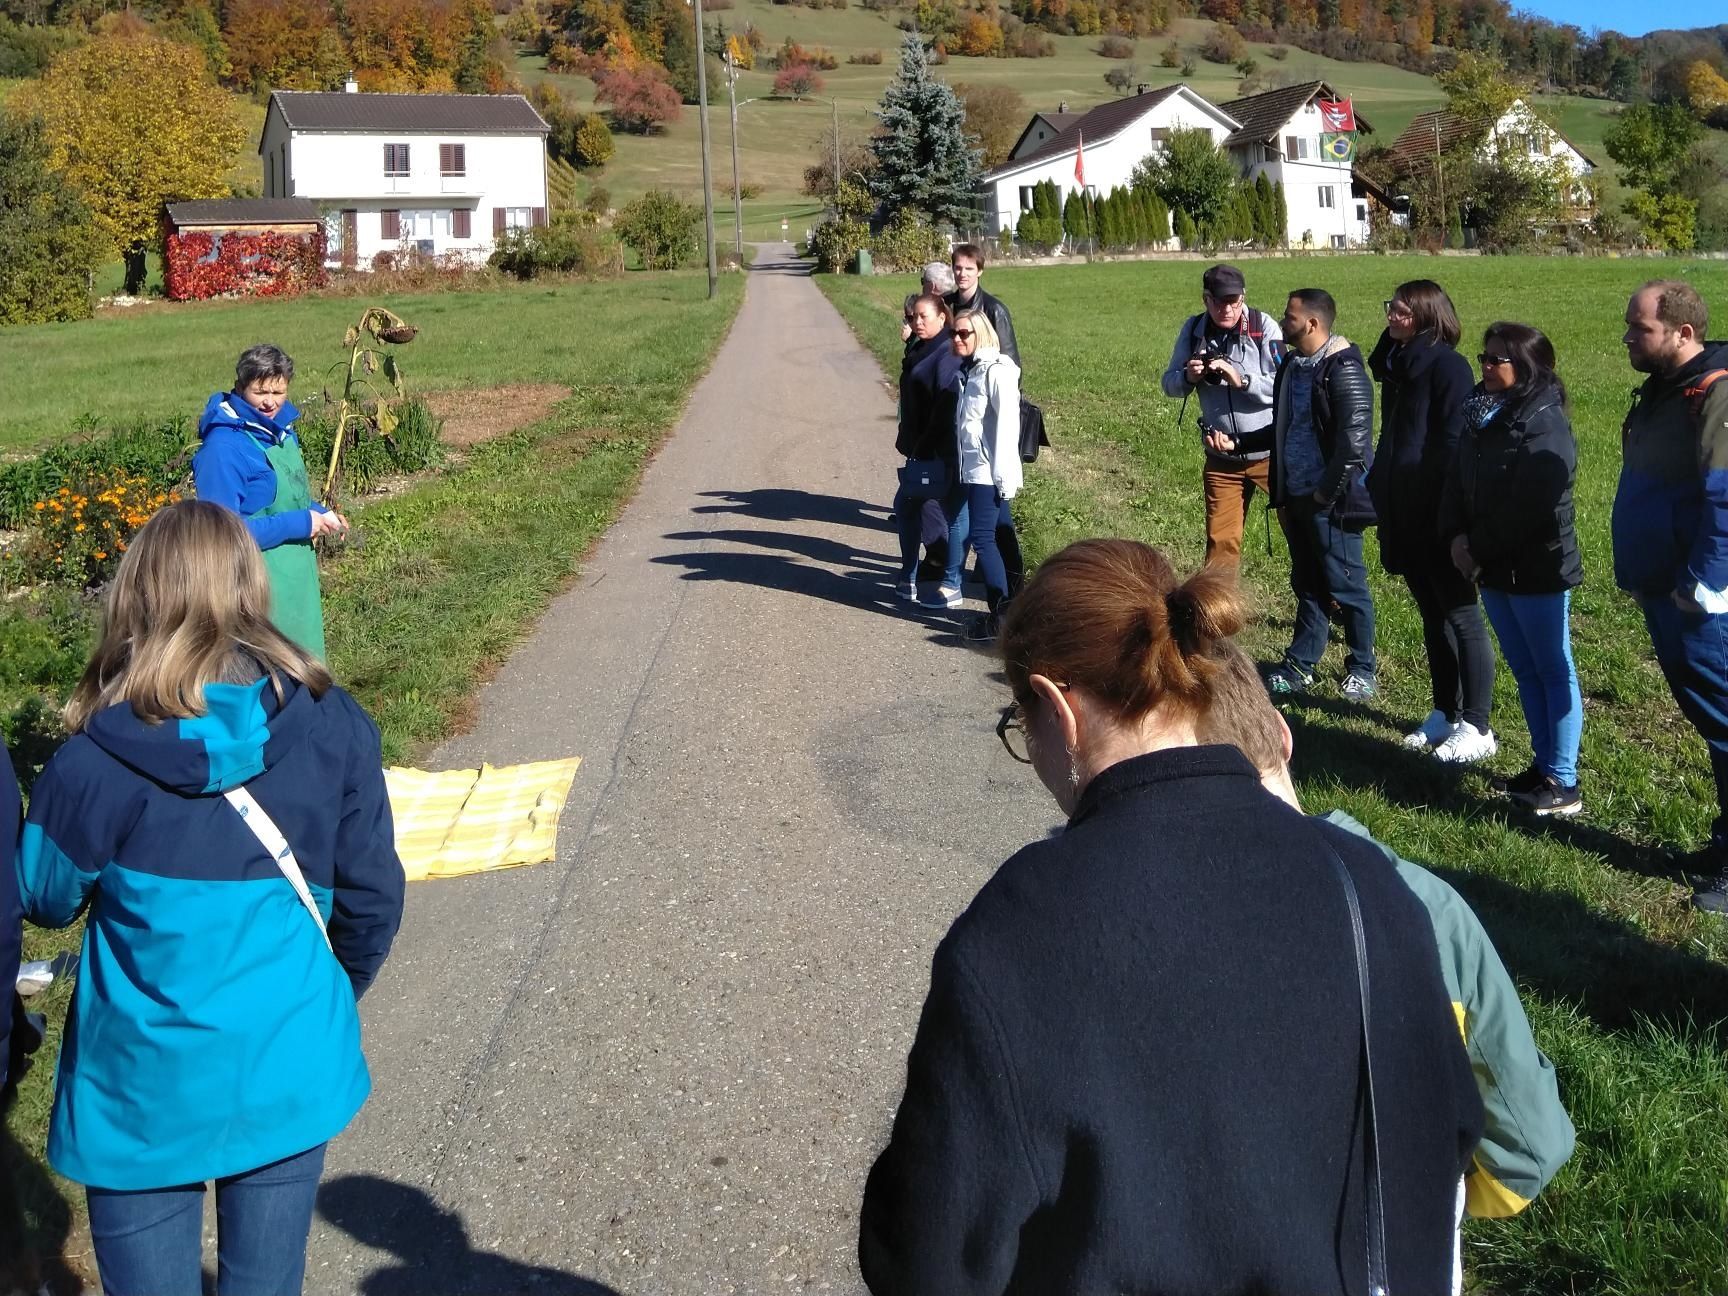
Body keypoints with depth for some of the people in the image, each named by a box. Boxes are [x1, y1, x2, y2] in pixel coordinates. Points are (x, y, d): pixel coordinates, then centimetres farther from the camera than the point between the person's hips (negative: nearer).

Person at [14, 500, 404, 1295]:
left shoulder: (95, 759, -18)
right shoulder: (332, 728, -12)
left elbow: (44, 901, 0)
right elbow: (371, 896, -3)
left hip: (145, 1088, -1)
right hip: (289, 1070, 2)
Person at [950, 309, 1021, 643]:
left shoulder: (996, 371, -12)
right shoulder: (969, 371, 14)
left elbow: (1007, 425, -16)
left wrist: (1005, 476, -18)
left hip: (990, 473, -9)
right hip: (973, 470, 9)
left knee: (981, 537, -9)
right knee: (988, 538, 11)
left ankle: (1002, 618, -5)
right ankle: (1001, 610, 17)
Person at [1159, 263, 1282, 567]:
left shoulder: (1264, 326, -14)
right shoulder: (1193, 329, -3)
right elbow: (1169, 384, 1)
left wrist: (1241, 379, -32)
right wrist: (1188, 377, -20)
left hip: (1271, 450, -3)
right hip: (1221, 457, 3)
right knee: (1220, 541, 8)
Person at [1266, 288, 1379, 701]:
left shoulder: (1343, 371, -16)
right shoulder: (1291, 367, 11)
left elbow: (1354, 442, -20)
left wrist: (1325, 495, -15)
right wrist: (1281, 496, 15)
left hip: (1331, 501, -8)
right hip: (1296, 497, 8)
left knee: (1346, 585, 3)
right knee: (1307, 584, 15)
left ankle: (1362, 669, 17)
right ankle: (1300, 666, 23)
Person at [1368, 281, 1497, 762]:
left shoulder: (1447, 366, -12)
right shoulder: (1396, 364, 13)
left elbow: (1454, 443, -18)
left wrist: (1449, 511, -22)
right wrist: (1381, 496, 15)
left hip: (1439, 516, -9)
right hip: (1406, 516, 9)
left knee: (1460, 616, -2)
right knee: (1431, 615, 14)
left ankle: (1476, 727, 3)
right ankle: (1445, 713, 23)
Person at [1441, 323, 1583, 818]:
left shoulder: (1544, 426, -15)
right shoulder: (1481, 415, 11)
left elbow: (1528, 508, -22)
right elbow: (1458, 484, 10)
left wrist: (1479, 550, -15)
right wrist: (1455, 537, -6)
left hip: (1536, 569, -8)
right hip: (1494, 569, 8)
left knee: (1552, 671, -1)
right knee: (1524, 670, 14)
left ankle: (1563, 784, 3)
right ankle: (1544, 766, 24)